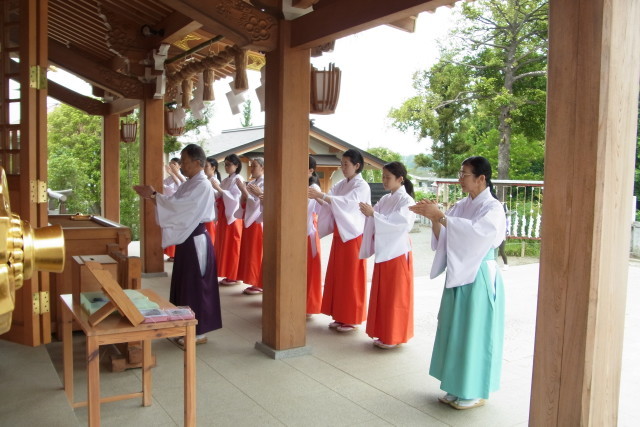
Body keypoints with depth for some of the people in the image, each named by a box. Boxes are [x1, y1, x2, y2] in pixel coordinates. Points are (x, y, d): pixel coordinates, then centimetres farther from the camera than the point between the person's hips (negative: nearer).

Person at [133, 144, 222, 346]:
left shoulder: (202, 185, -16)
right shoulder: (188, 184, 14)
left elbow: (176, 205, -21)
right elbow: (173, 204, 10)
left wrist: (153, 195, -12)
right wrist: (152, 195, -2)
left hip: (196, 240, -9)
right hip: (186, 239, 10)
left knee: (196, 285, -1)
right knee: (186, 284, 15)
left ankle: (199, 333, 10)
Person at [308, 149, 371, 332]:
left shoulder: (362, 186, -9)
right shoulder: (341, 185, 12)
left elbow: (346, 202, -26)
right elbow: (329, 204, 1)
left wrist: (321, 195, -33)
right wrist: (316, 197, -18)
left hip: (353, 236, -7)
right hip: (339, 235, 7)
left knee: (351, 278, -1)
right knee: (337, 276, 9)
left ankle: (352, 319, 9)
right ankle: (340, 316, 20)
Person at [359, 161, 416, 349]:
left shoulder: (406, 201, -10)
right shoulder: (385, 199, 10)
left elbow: (398, 223, -24)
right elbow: (376, 223, 8)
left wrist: (373, 214, -29)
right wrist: (368, 213, -11)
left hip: (397, 252, -7)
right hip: (383, 251, 7)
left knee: (395, 295, 2)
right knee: (381, 294, 12)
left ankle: (394, 337, 13)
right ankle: (384, 333, 24)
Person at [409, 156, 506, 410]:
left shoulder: (493, 208, -11)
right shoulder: (461, 206, 9)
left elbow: (475, 231, -30)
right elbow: (442, 239, 6)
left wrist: (440, 215, -33)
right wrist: (433, 218, -12)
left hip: (479, 278, -7)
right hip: (458, 275, 7)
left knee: (474, 333, 1)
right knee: (455, 331, 12)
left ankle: (475, 392, 17)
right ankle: (458, 388, 25)